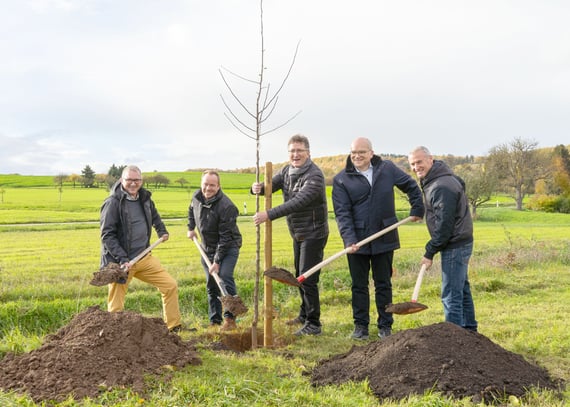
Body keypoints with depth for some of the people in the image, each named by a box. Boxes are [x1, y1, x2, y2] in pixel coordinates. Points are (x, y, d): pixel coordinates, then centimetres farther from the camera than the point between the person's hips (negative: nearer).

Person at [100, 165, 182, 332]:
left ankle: (175, 328, 18)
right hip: (120, 262, -6)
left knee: (170, 286, 5)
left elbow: (154, 215, 32)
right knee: (116, 307, -1)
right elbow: (107, 235, -17)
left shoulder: (145, 198, 7)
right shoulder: (113, 203, -14)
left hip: (144, 257, 6)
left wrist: (162, 231, 20)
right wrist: (123, 260, -24)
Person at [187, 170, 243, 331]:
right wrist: (191, 228, 19)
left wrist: (217, 261, -26)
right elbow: (191, 211, 24)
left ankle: (230, 319, -18)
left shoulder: (226, 206, -26)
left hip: (228, 247, -7)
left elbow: (225, 238, -26)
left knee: (225, 276, -25)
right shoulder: (196, 197, -3)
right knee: (211, 285, 8)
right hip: (208, 248, 7)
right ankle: (214, 320, 18)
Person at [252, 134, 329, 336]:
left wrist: (269, 215, -39)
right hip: (297, 234, 9)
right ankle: (305, 315, 34)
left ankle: (313, 324, 0)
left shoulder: (314, 176, -22)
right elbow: (272, 184, -2)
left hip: (313, 234, -9)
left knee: (307, 278, -9)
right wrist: (258, 188, -27)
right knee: (300, 276, 19)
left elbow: (298, 202, -33)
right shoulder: (287, 171, 5)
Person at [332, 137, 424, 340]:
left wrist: (417, 209, 12)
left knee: (383, 284, 10)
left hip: (384, 238, 1)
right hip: (357, 241, -1)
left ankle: (385, 325, 21)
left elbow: (411, 186, 17)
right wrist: (349, 239, -21)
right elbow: (342, 213, -10)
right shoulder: (341, 179, -4)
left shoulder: (387, 169, 2)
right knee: (359, 285, 8)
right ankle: (360, 325, 19)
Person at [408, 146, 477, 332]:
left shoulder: (442, 187, -21)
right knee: (462, 289, 20)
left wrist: (430, 252, -15)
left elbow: (444, 225, -22)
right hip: (460, 244, 11)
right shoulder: (432, 181, 11)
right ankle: (469, 331, 33)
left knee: (451, 295, -7)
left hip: (455, 246, -11)